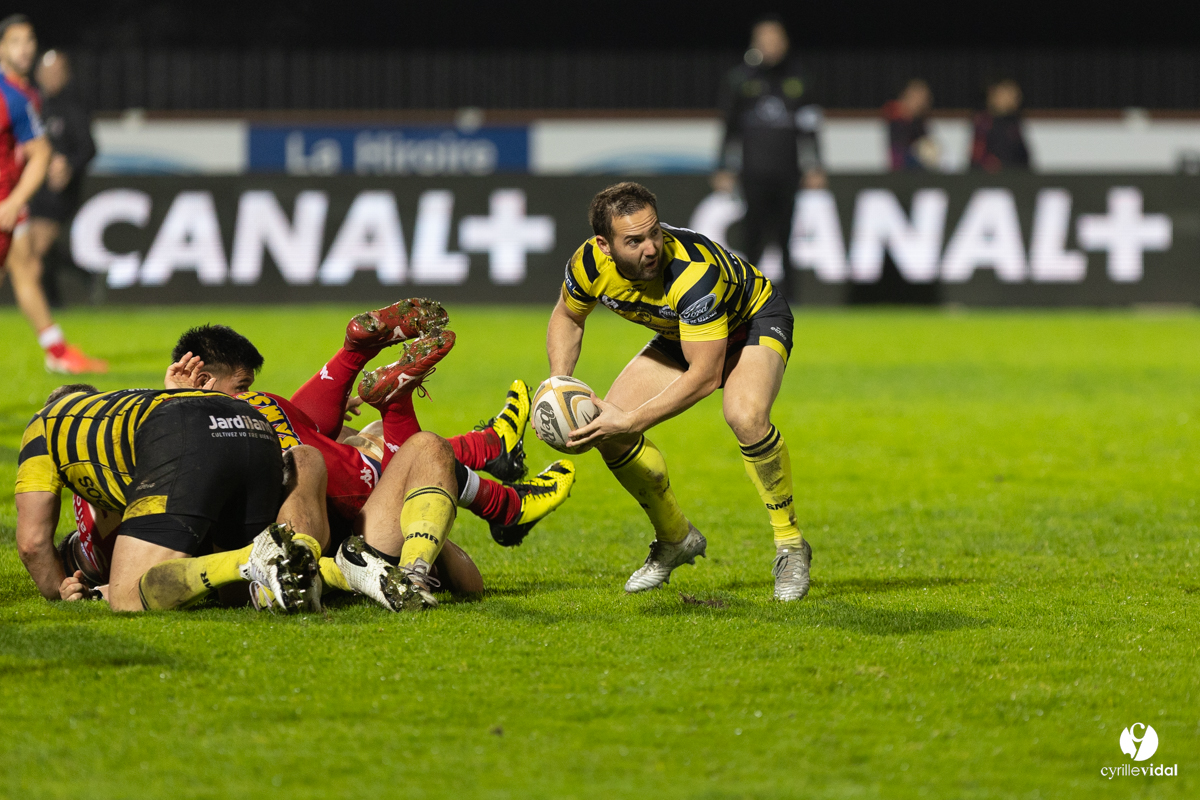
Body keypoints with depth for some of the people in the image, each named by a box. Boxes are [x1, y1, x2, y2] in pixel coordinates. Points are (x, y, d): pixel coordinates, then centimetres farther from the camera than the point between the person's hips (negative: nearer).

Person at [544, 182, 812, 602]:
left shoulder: (694, 271, -42)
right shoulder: (589, 264, -24)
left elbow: (705, 375, -39)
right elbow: (567, 316, 1)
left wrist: (631, 421, -41)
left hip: (755, 320, -6)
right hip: (682, 334, 6)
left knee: (745, 416, -36)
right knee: (610, 432, -6)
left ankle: (790, 544, -17)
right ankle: (676, 539, 18)